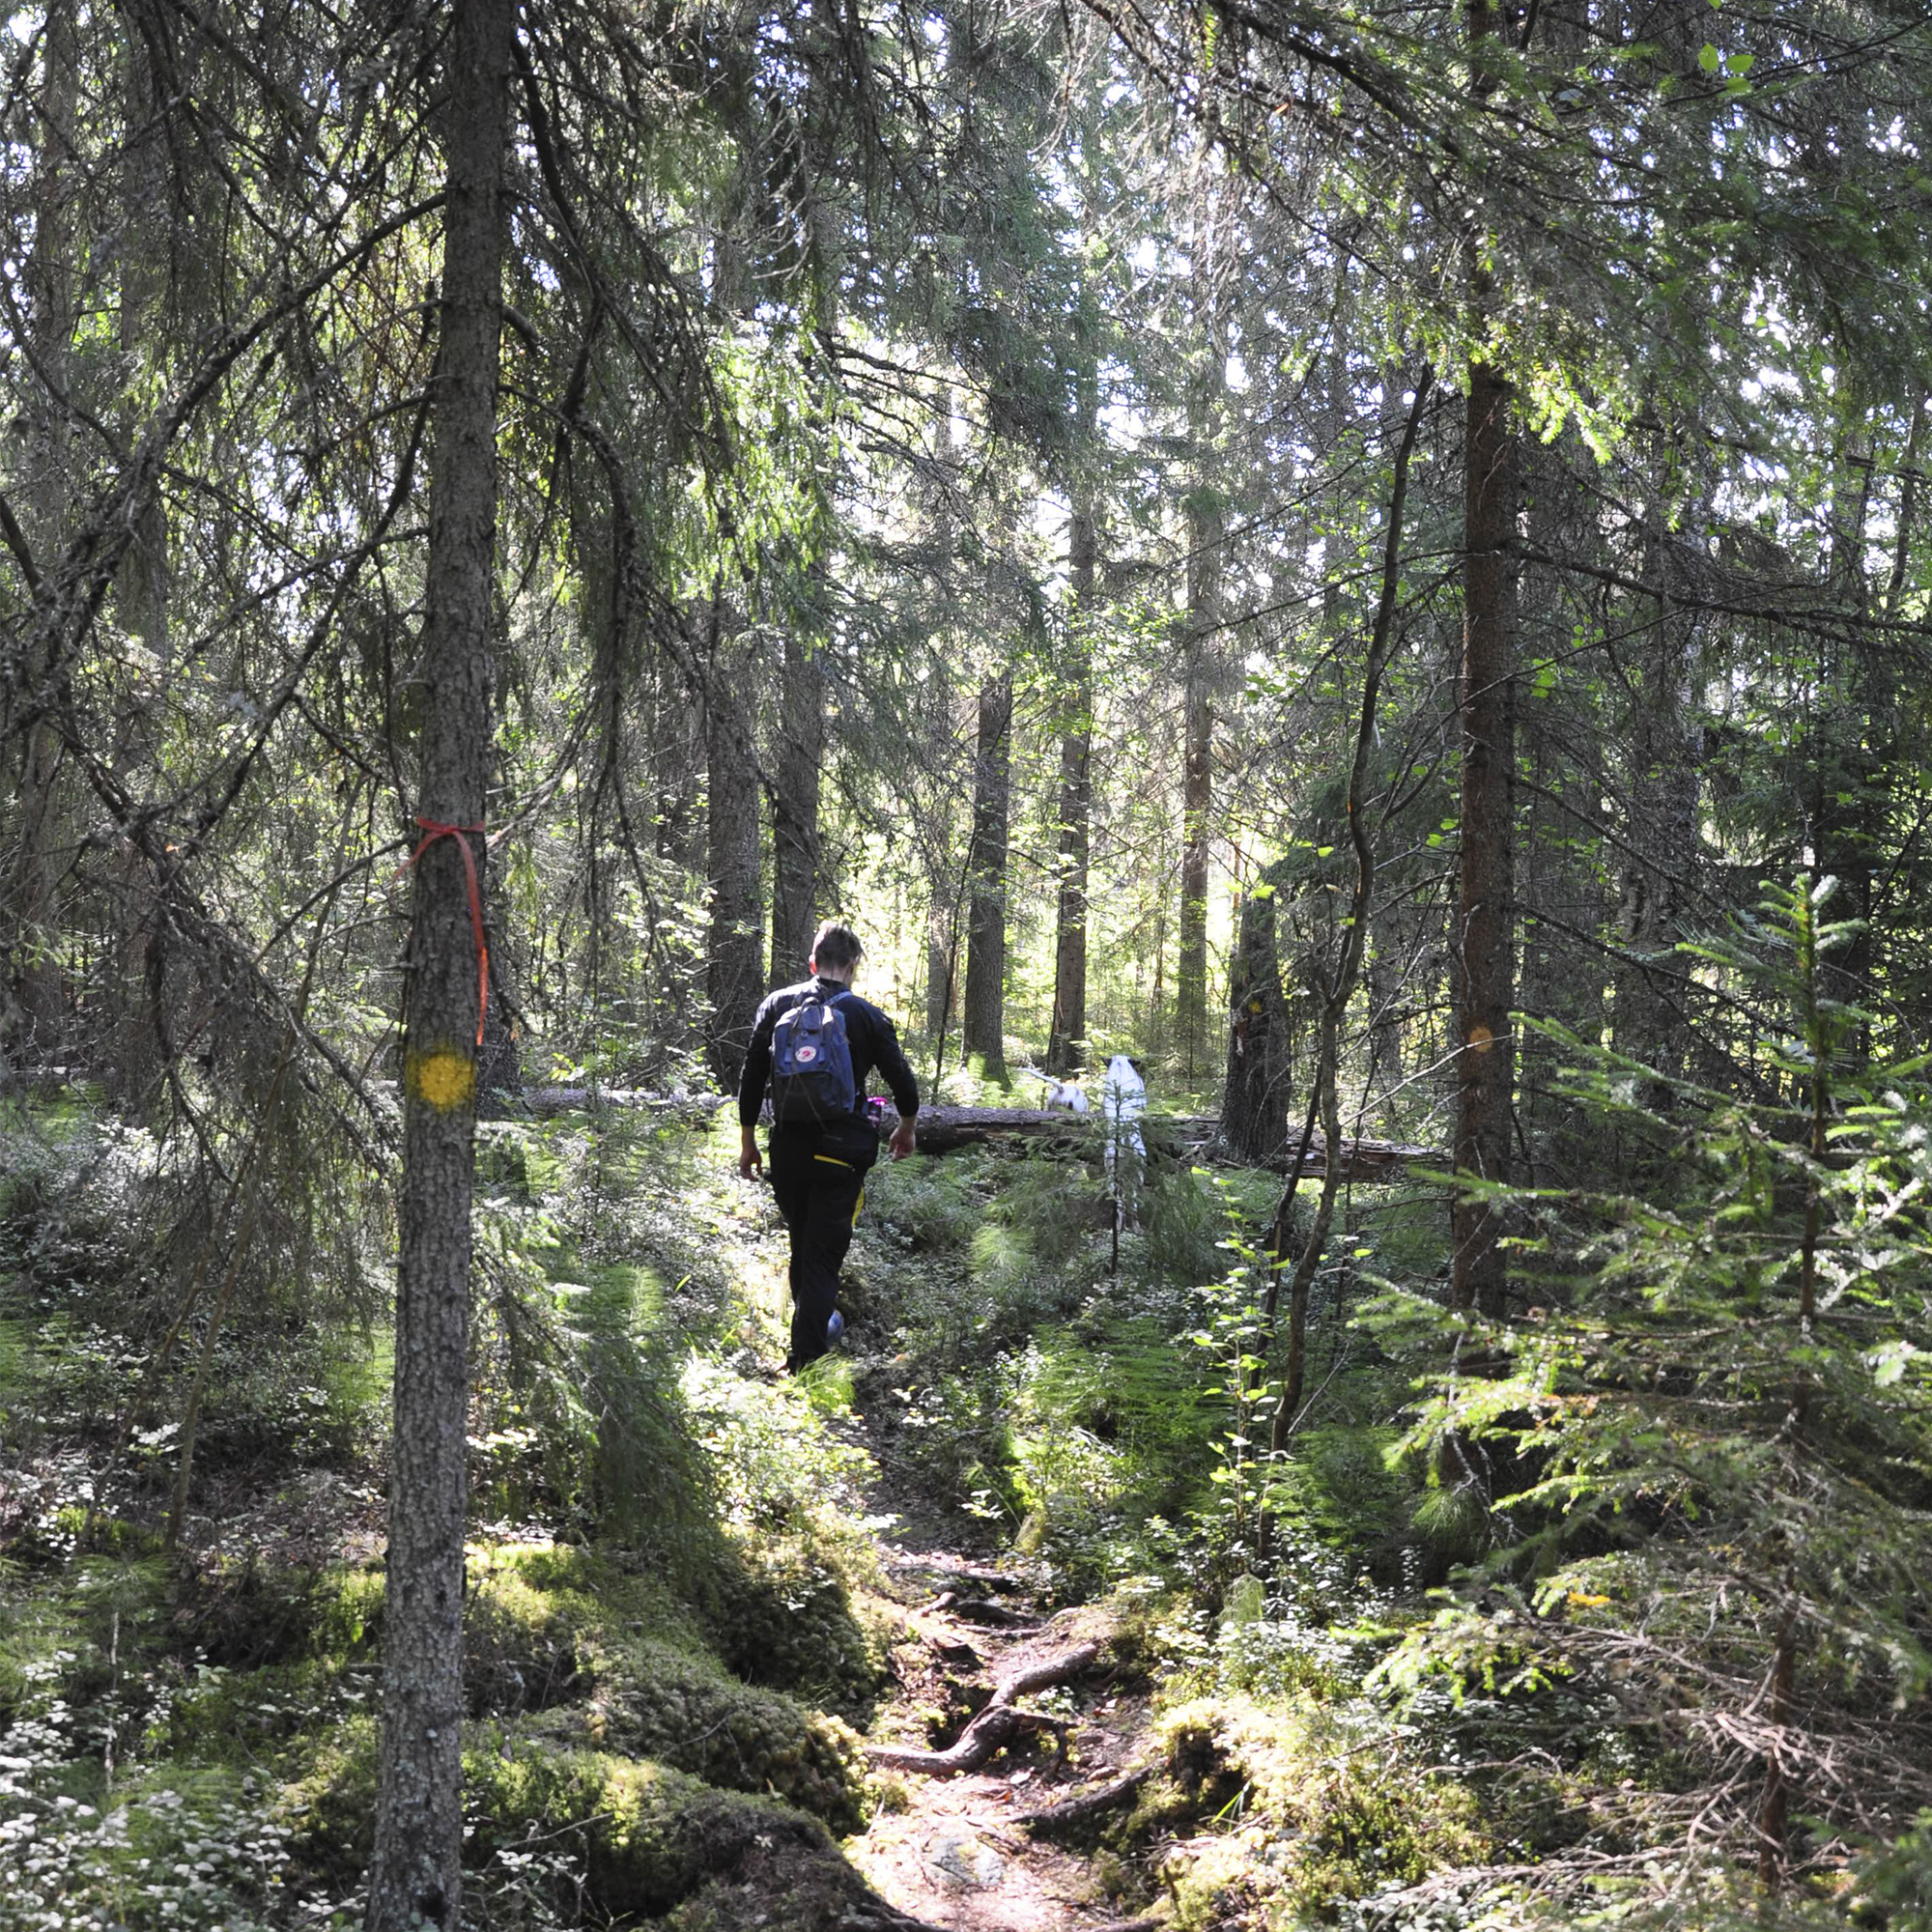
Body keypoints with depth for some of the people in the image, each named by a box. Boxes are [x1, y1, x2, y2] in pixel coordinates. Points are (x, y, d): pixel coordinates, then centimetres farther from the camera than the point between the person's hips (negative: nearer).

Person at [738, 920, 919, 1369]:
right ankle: (805, 1359, -8)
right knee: (823, 1252, -2)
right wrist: (905, 1130, 23)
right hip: (841, 1151, -3)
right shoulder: (867, 1017, -3)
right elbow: (903, 1083, 4)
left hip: (787, 1147, 3)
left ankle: (812, 1324, 36)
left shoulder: (776, 1005, 4)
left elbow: (751, 1079, 5)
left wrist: (747, 1142, 15)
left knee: (802, 1243, 22)